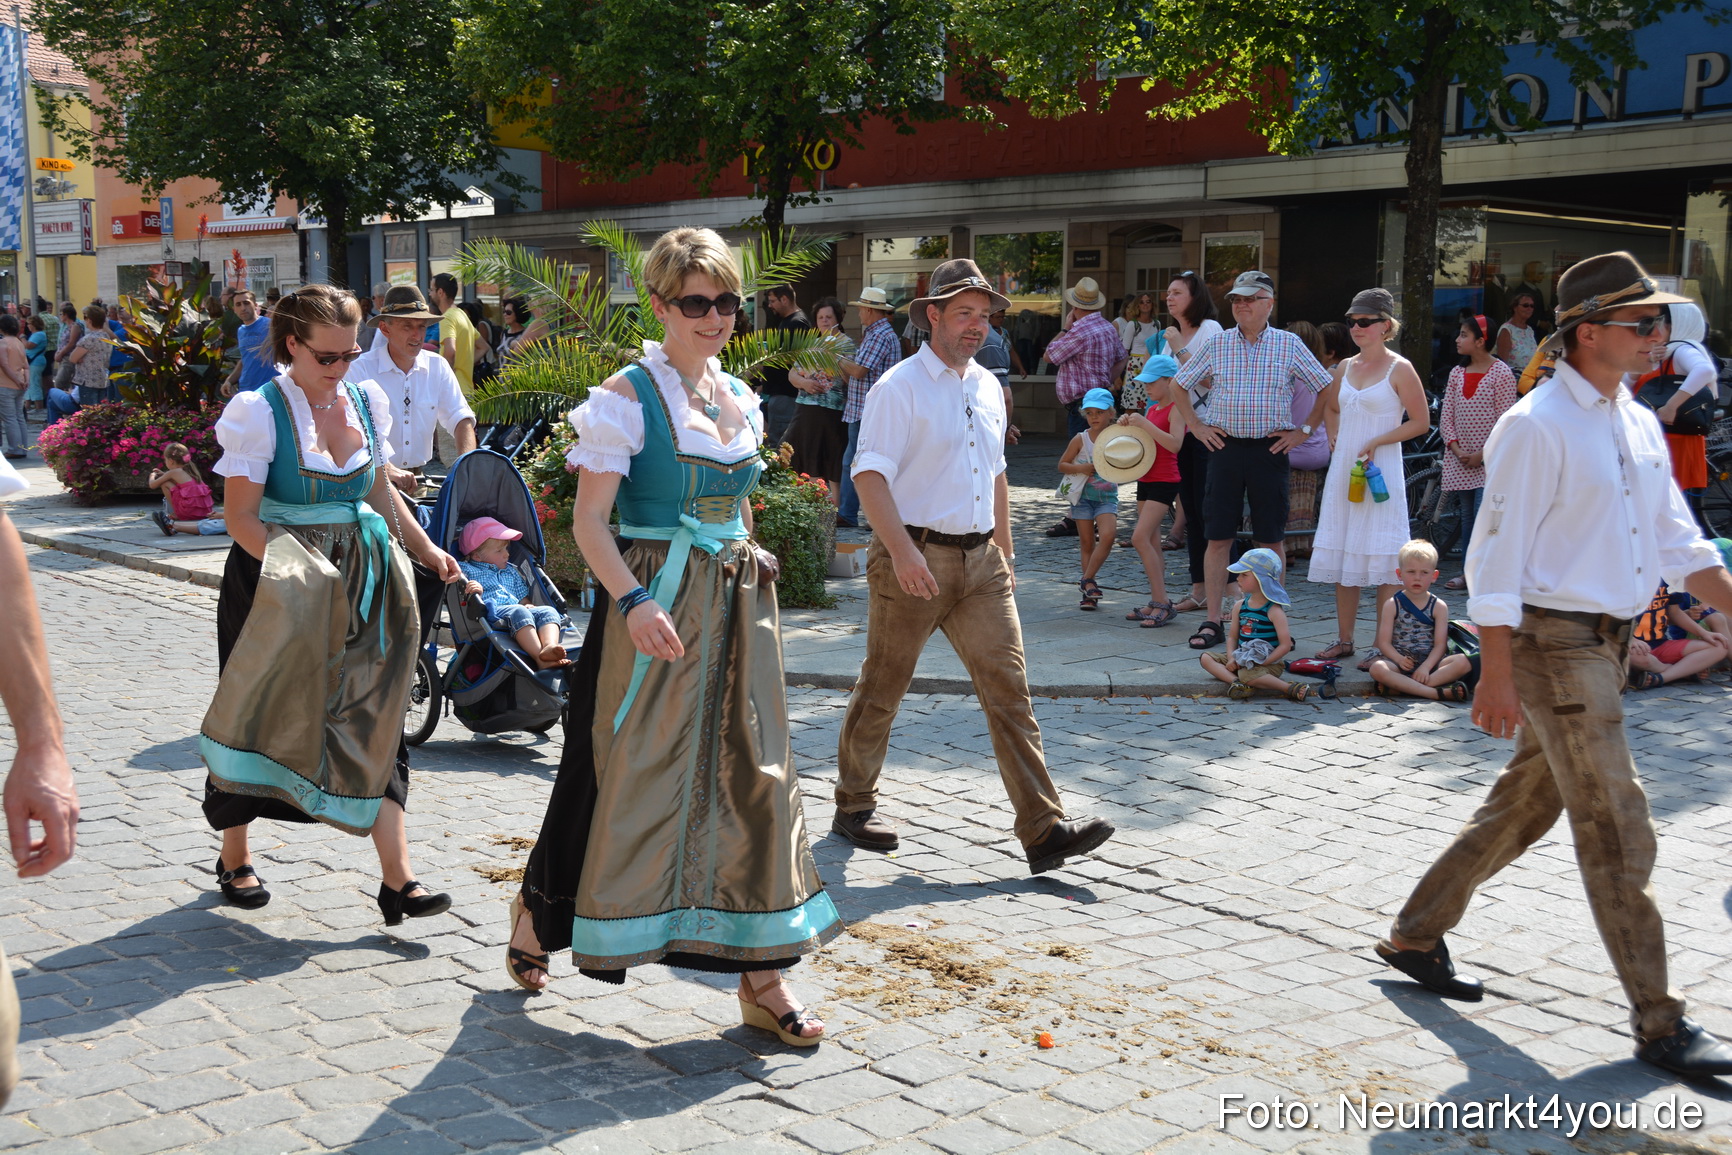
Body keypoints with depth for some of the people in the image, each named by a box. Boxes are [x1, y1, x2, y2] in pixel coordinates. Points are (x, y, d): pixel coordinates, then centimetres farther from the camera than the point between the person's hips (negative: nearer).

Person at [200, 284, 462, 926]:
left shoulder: (366, 403, 6)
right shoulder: (260, 410, -9)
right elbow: (242, 517, -12)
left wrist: (425, 549, 9)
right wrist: (295, 575, -22)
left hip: (357, 583, 4)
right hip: (273, 581, -4)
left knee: (373, 721, -2)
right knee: (261, 719, 8)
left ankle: (397, 881, -3)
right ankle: (234, 860, 30)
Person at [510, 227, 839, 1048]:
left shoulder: (741, 400, 12)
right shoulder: (627, 397, -9)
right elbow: (589, 521, -14)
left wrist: (747, 568, 11)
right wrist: (635, 601, -26)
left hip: (735, 604, 6)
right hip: (654, 603, -6)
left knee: (752, 773, 4)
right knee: (629, 769, 2)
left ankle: (760, 976, 11)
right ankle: (536, 910, 29)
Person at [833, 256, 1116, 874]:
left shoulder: (988, 388, 15)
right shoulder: (899, 387, -8)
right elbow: (869, 474, -16)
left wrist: (1004, 553, 21)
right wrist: (903, 551, -26)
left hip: (980, 560, 6)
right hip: (914, 558, -6)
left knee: (1008, 685, -2)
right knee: (882, 689, 7)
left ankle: (1043, 830, -4)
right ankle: (854, 805, 26)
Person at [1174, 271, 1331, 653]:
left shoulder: (1289, 344, 1)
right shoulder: (1218, 345, 6)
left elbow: (1327, 389, 6)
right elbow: (1179, 385, 15)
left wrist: (1303, 431, 0)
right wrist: (1197, 426, 7)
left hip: (1270, 449, -1)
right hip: (1225, 446, 1)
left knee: (1270, 540, 4)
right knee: (1218, 537, 1)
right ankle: (1212, 621, 7)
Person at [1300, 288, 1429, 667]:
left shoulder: (1399, 369, -6)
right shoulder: (1346, 367, 12)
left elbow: (1421, 422, -6)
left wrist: (1377, 442, -14)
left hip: (1380, 471, -6)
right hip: (1342, 470, 7)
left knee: (1382, 562, -5)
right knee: (1341, 557, 8)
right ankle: (1344, 639, 17)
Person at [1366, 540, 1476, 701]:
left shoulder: (1439, 606, 7)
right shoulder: (1392, 605, 5)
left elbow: (1440, 644, -1)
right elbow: (1384, 642, -2)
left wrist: (1426, 667, -19)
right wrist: (1399, 659, -22)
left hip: (1429, 663, 2)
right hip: (1401, 663, -2)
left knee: (1463, 662, -26)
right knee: (1377, 668, -34)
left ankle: (1399, 686, -36)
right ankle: (1437, 693, -38)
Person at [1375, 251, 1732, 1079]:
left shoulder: (1640, 425, 12)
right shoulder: (1535, 428, -14)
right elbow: (1496, 558, -15)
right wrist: (1497, 675, -18)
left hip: (1606, 644, 9)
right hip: (1552, 642, -9)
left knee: (1522, 807, 16)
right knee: (1617, 833, -5)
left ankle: (1414, 937, 31)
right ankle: (1659, 1025, 5)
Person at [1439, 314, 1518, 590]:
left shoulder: (1501, 373, -7)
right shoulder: (1457, 373, 11)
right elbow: (1446, 416, 8)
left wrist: (1482, 454, -13)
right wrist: (1457, 449, -6)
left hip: (1488, 461, -6)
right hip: (1459, 461, 6)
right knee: (1467, 517, 10)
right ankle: (1468, 572, 15)